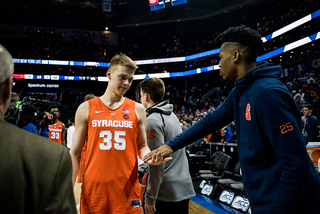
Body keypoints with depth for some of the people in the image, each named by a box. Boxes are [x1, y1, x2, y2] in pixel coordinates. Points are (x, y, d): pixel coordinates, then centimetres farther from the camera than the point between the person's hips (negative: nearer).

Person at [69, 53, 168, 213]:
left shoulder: (137, 110, 3)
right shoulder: (86, 109, 1)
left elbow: (142, 146, 10)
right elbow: (75, 154, 3)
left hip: (127, 190, 1)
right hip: (93, 191, 0)